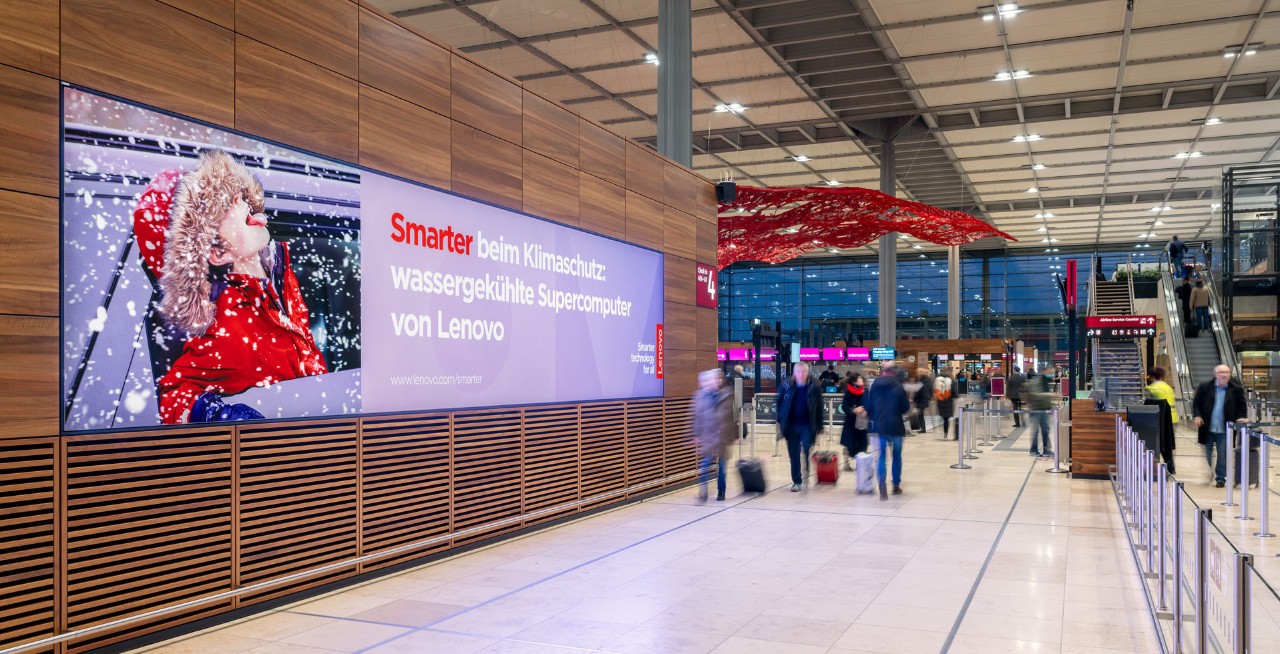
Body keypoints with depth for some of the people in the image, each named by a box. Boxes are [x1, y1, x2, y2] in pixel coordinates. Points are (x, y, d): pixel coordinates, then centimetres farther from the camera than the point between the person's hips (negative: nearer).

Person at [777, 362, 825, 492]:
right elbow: (779, 403, 5)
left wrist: (820, 425, 0)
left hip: (808, 425, -1)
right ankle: (796, 481, 15)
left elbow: (820, 406, 0)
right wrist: (780, 421, 4)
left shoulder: (814, 386, -6)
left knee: (807, 451, -5)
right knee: (794, 455, 6)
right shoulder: (786, 386, -4)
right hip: (791, 425, 2)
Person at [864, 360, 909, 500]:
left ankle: (882, 489, -12)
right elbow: (905, 407, -7)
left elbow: (868, 406, 5)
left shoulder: (874, 386, 0)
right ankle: (896, 485, 23)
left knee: (881, 456, 3)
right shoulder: (898, 386, -9)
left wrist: (872, 418, 22)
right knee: (897, 456, 15)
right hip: (895, 426, -2)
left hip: (879, 426, 2)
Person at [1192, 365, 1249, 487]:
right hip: (1207, 428, 1)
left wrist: (1242, 417, -9)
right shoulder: (1204, 387, -1)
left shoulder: (1236, 389, -1)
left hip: (1224, 430, -1)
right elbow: (1196, 403, 4)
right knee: (1206, 454, 12)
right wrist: (1197, 415, -11)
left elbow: (1242, 405, 7)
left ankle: (1220, 478, 12)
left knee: (1223, 455, 2)